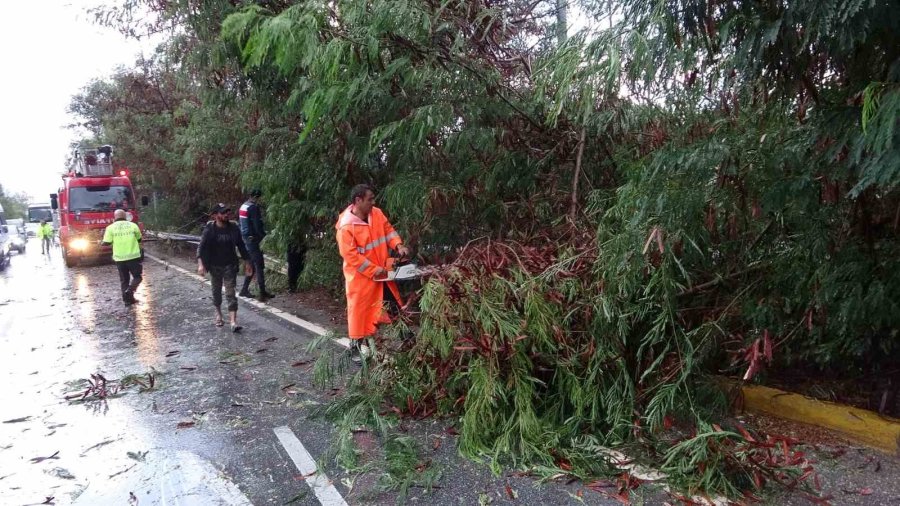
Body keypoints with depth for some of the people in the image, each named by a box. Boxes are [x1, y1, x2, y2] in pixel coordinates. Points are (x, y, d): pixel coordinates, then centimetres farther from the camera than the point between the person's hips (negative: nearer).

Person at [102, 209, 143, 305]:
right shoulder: (133, 225, 0)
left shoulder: (110, 228, -2)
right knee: (137, 277, 11)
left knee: (124, 279, 13)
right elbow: (139, 239, 11)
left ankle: (127, 298, 13)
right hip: (133, 256, -1)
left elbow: (107, 243, -4)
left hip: (119, 258, 1)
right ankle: (129, 291, -12)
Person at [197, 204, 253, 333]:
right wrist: (200, 264, -27)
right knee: (216, 292, 16)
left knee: (230, 293, -6)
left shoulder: (234, 229, -2)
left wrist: (247, 262, 7)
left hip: (230, 266, 0)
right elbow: (201, 247, -14)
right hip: (215, 266, 0)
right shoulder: (209, 230, -9)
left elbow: (241, 246, 7)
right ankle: (218, 314, 39)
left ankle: (233, 322, -12)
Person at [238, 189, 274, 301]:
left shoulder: (243, 206, 14)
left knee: (251, 265, 17)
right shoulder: (253, 207, -16)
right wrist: (264, 236, -7)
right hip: (252, 239, -10)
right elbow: (258, 225, -19)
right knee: (259, 265, -7)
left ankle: (244, 290, 20)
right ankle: (262, 293, -6)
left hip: (246, 238, 10)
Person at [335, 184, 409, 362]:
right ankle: (355, 344, 19)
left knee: (373, 306, 16)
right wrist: (373, 270, -21)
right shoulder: (346, 226, -23)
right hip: (359, 275, -6)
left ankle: (368, 337, 32)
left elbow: (388, 229, 9)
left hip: (378, 272, 7)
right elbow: (350, 255, -23)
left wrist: (398, 245, -9)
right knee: (358, 308, 5)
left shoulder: (377, 214, -3)